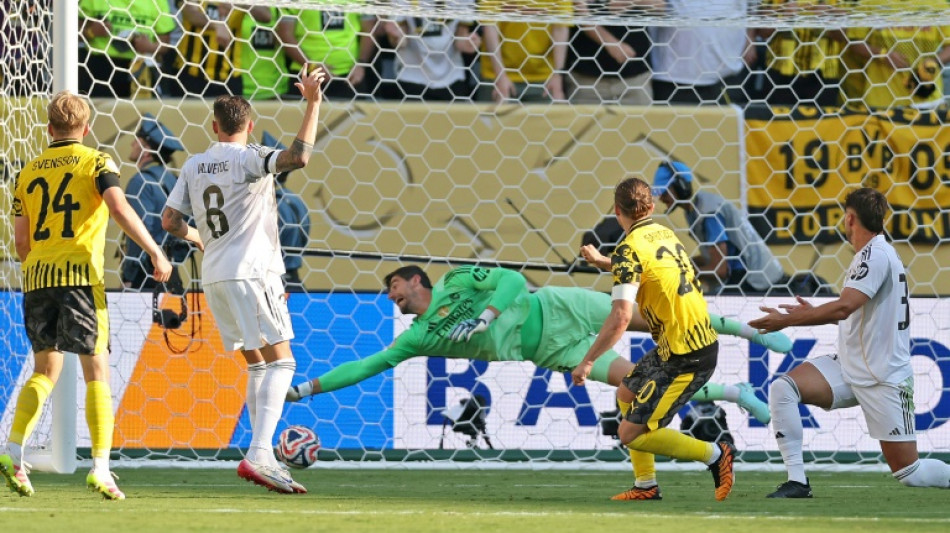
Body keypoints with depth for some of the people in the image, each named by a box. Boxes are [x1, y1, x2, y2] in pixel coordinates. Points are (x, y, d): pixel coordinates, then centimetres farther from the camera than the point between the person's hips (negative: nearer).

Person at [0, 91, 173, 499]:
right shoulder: (96, 162, 4)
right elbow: (119, 208, -13)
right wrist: (156, 253, -11)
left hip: (36, 279, 4)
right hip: (81, 274, -4)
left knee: (45, 370, 16)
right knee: (97, 372, -1)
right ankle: (100, 469, -11)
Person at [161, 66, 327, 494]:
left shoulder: (193, 166, 11)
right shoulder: (249, 158, -8)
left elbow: (170, 221, 12)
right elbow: (298, 157, -24)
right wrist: (312, 104, -17)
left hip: (214, 277, 7)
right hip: (251, 271, -7)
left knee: (257, 364, 16)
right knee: (279, 363, -8)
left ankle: (264, 457, 11)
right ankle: (258, 455, -24)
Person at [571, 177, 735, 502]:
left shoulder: (630, 249, -16)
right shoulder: (663, 234, 9)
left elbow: (621, 317, -26)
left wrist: (588, 361, -20)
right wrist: (601, 262, 37)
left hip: (686, 359, -9)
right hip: (701, 339, 9)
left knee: (631, 434, -5)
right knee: (626, 394, 25)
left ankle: (716, 454, 1)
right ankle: (646, 485, 25)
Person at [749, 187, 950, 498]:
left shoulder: (876, 255, -16)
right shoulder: (872, 254, 13)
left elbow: (843, 308, -28)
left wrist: (786, 320, -23)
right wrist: (815, 313, 25)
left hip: (884, 379, -9)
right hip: (848, 368, 9)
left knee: (908, 473, -6)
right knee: (782, 389, -13)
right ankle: (797, 481, -13)